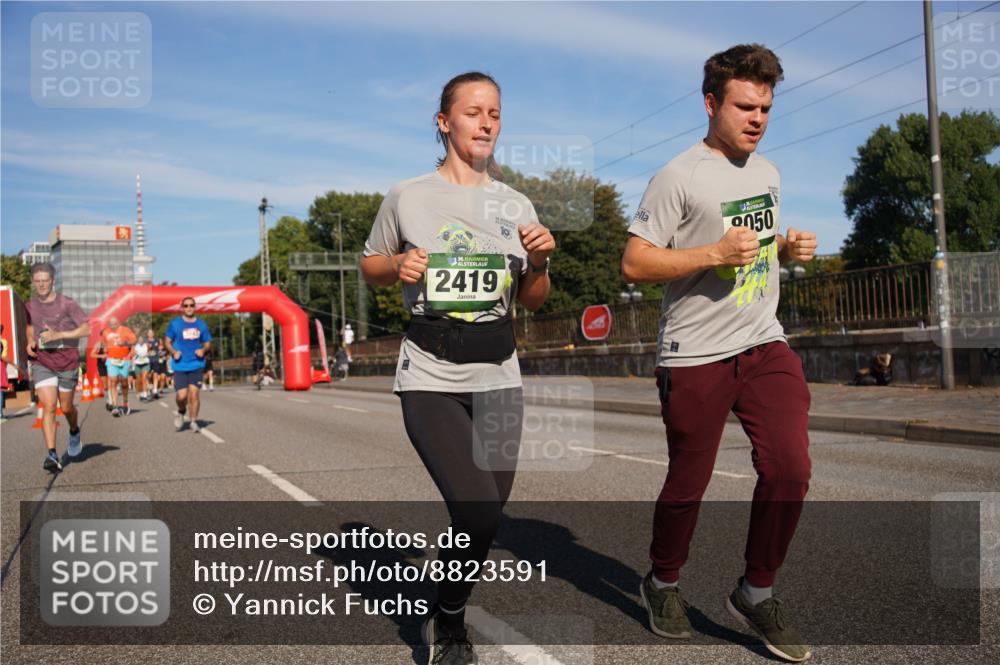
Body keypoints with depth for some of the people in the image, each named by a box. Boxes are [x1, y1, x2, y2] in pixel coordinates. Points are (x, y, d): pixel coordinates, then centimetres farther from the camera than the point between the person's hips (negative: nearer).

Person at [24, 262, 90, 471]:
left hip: (67, 362, -2)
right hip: (42, 362, 2)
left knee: (66, 408, 11)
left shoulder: (66, 304, -10)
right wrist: (30, 342, 5)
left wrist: (59, 334, -23)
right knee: (48, 407, -12)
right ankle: (52, 455, -13)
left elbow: (87, 329, -14)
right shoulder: (29, 306, 4)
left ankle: (74, 432, 44)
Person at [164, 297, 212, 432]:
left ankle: (193, 421, 8)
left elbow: (208, 342, 16)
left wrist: (203, 350, -5)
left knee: (194, 393, -7)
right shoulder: (175, 324, 2)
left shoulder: (201, 324, 7)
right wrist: (173, 352, -10)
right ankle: (181, 411, 26)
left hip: (197, 364, 1)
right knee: (182, 395, -7)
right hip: (180, 366, -1)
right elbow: (167, 341, 9)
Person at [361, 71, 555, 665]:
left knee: (487, 515, 9)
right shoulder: (408, 197, 0)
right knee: (478, 513, -18)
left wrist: (540, 260, -7)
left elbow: (532, 302, 13)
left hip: (498, 378, 4)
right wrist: (398, 266, -9)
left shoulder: (517, 205, 8)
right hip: (430, 379, -4)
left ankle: (448, 617, 39)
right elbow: (371, 266, 12)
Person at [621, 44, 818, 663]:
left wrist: (790, 246, 6)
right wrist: (714, 253, -21)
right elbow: (634, 263, -13)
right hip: (696, 355, -6)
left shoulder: (768, 172, 14)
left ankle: (756, 593, 14)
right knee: (688, 483, 5)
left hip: (766, 345, 6)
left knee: (790, 467, -5)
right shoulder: (680, 178, -9)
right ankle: (664, 583, 30)